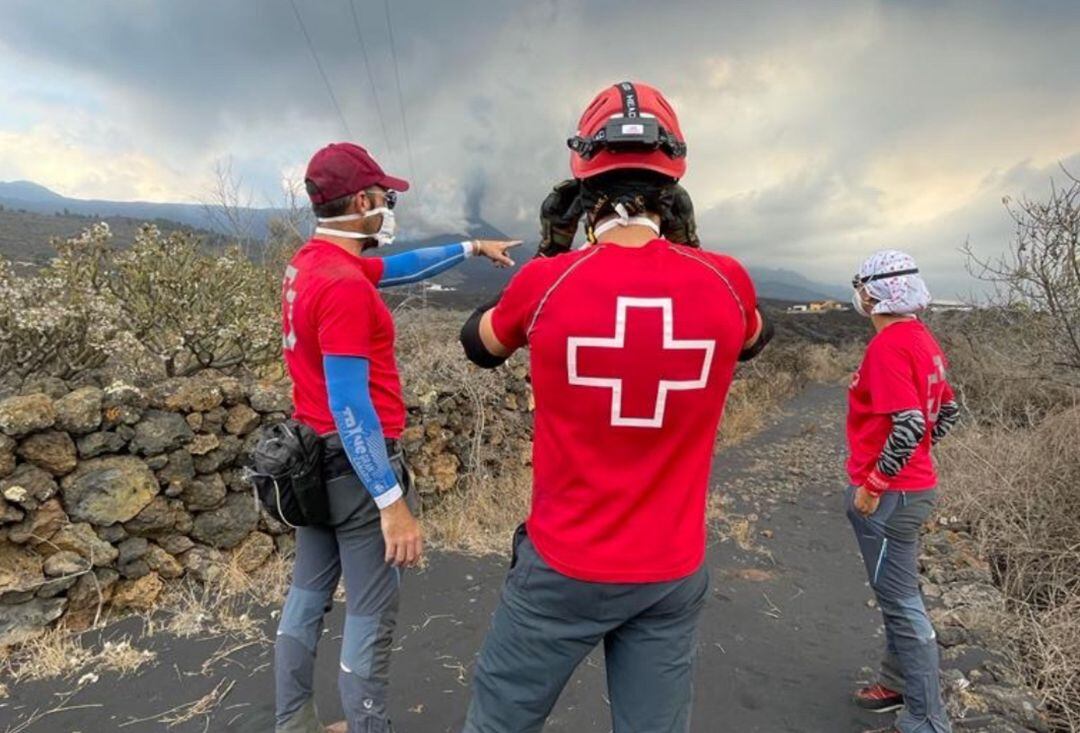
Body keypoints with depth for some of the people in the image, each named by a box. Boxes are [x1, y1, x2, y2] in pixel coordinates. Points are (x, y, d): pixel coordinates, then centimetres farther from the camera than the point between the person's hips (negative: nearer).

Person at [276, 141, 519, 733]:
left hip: (313, 457, 10)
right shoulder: (344, 284, -23)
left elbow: (401, 268, 20)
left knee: (308, 595, 19)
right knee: (371, 614, 5)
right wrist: (392, 502, -25)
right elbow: (349, 405, -27)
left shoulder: (309, 263, 7)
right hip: (357, 462, -10)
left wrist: (470, 248, 28)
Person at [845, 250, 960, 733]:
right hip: (914, 485, 10)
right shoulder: (923, 339, 8)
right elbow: (947, 411, 15)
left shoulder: (888, 345, -20)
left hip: (887, 495, -10)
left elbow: (909, 425, -27)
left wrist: (872, 485, -20)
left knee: (901, 603, 2)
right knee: (897, 593, 22)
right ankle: (899, 682, 38)